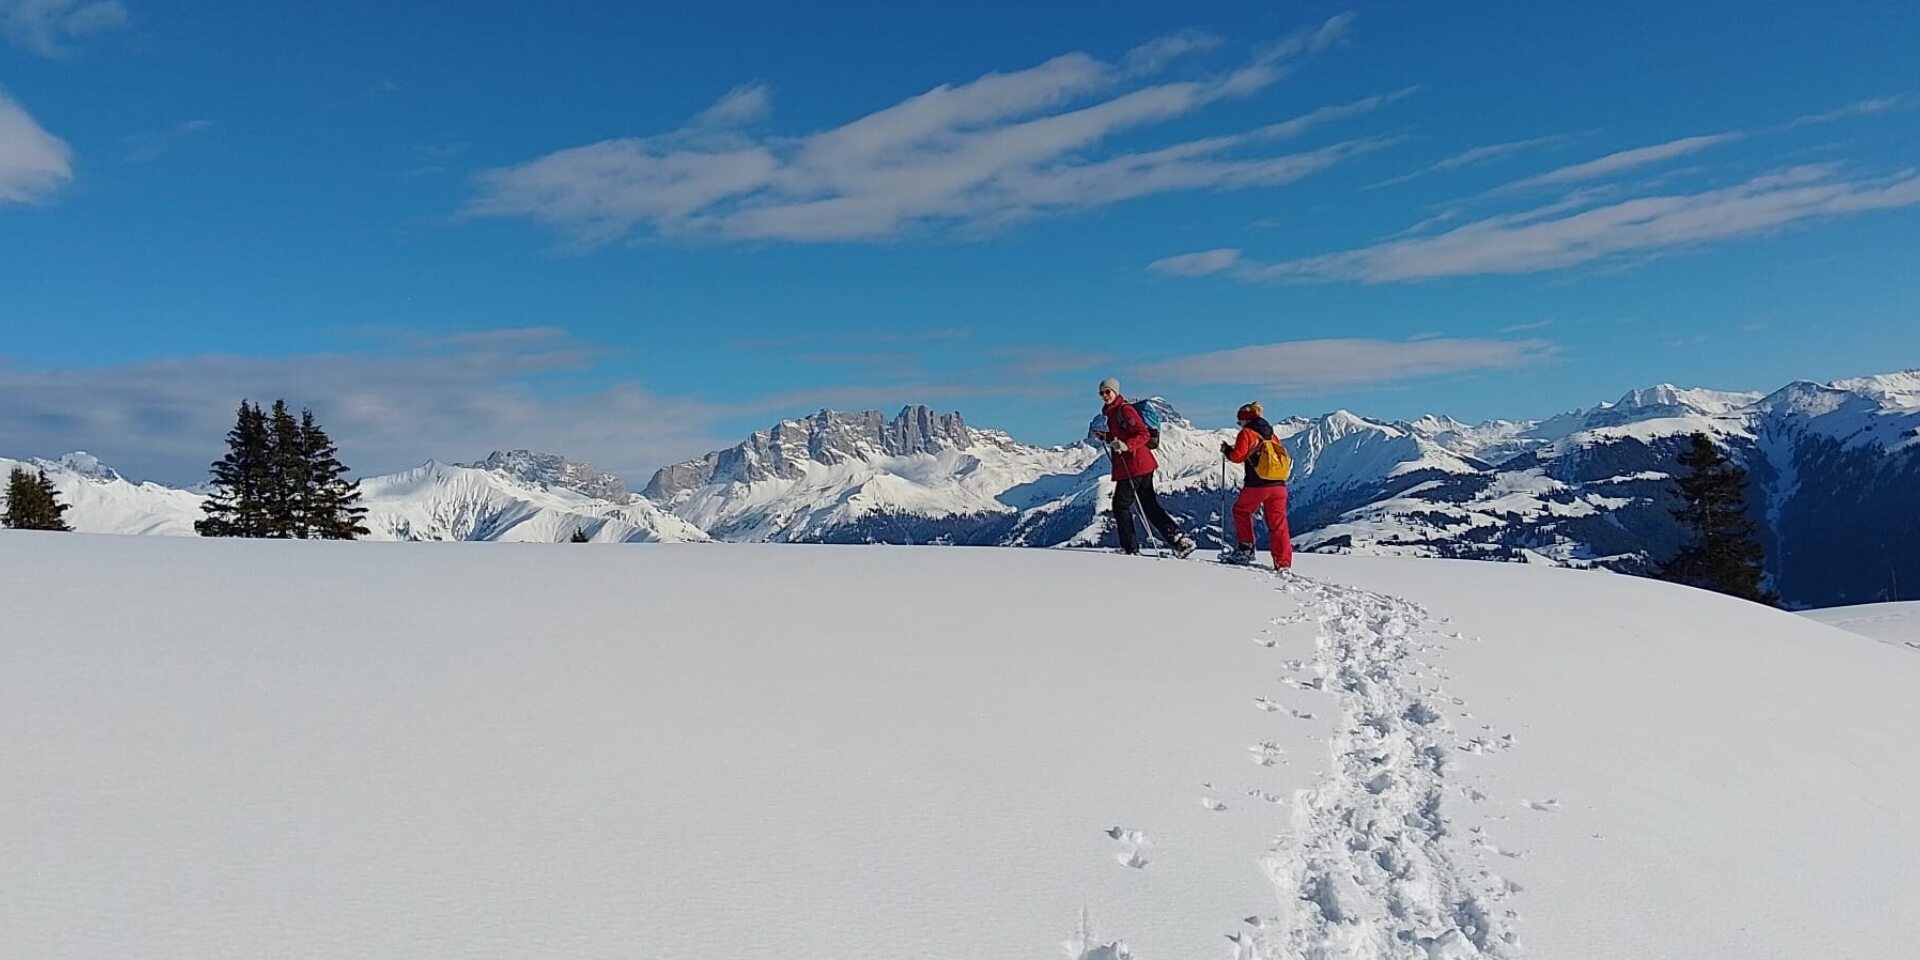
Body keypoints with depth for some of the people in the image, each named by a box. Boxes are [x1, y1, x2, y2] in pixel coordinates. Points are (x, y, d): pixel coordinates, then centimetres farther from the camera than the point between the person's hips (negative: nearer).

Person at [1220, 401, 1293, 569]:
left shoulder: (1246, 433, -1)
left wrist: (1226, 449, 12)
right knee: (1278, 524, 5)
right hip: (1279, 485, 5)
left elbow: (1238, 456, -7)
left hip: (1257, 485, -5)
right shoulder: (1271, 434, 18)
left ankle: (1245, 549, 14)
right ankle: (1283, 563, 1)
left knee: (1241, 511, 20)